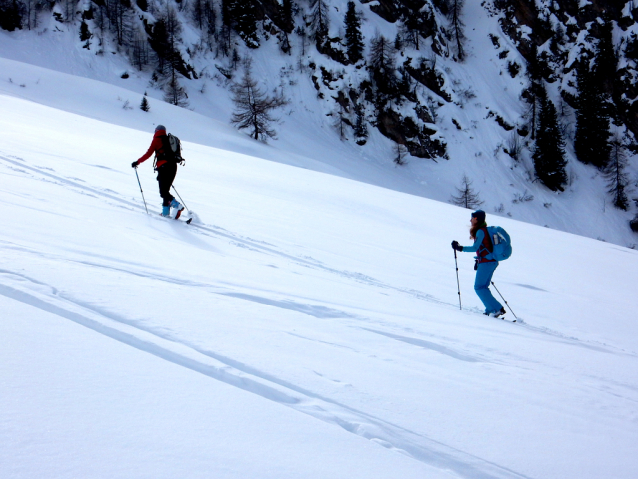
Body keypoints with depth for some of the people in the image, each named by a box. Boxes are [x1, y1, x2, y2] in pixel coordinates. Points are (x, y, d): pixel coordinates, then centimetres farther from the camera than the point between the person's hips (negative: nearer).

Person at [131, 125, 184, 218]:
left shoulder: (157, 140, 3)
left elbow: (148, 154, -1)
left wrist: (137, 162, 8)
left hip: (163, 167, -7)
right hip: (173, 166, 7)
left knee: (163, 192, -7)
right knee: (166, 190, 15)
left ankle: (176, 205, -26)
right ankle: (166, 211, 10)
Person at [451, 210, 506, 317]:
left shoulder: (480, 231, -13)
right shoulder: (485, 230, 16)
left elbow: (475, 248, -20)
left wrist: (460, 248, -17)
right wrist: (478, 260, 21)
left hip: (486, 262, -10)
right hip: (492, 261, 10)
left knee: (479, 287, -5)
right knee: (483, 286, 14)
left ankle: (497, 309, -10)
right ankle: (490, 310, 10)